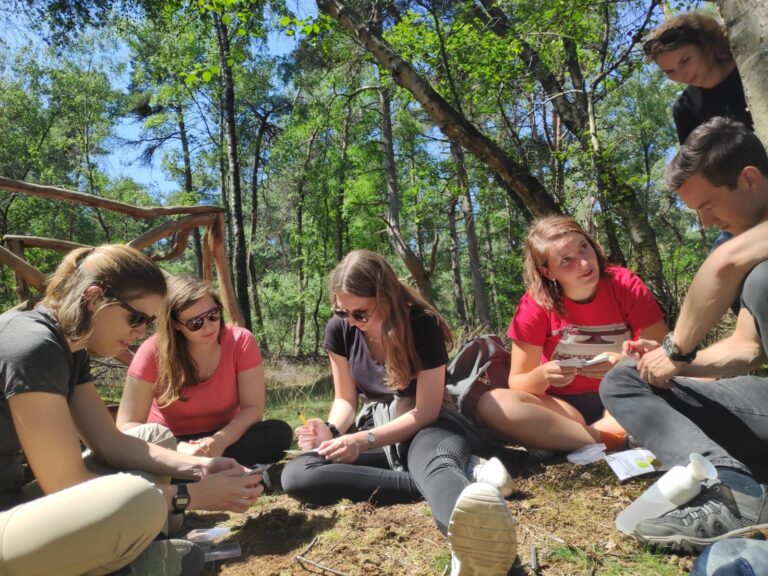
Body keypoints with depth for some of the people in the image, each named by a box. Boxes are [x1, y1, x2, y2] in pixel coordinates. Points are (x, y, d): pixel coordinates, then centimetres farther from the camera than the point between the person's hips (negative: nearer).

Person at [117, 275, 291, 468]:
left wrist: (220, 441, -34)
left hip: (223, 440, 2)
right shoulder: (154, 350, -16)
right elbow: (127, 425, -17)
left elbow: (253, 408, -15)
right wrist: (180, 449, -34)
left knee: (279, 433, -27)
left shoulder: (241, 341, -14)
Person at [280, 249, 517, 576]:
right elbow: (345, 399, 5)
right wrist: (333, 431, -18)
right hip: (376, 423, 5)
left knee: (438, 463, -43)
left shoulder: (423, 326, -19)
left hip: (425, 424, -4)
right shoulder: (339, 330, -5)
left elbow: (426, 411, -17)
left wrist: (363, 441, -27)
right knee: (295, 476, -24)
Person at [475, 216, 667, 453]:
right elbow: (517, 382, -7)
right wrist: (542, 376, -29)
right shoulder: (535, 304, -12)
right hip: (565, 406, 0)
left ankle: (553, 438, -24)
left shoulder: (625, 285, -10)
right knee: (492, 403, -28)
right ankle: (614, 441, -27)